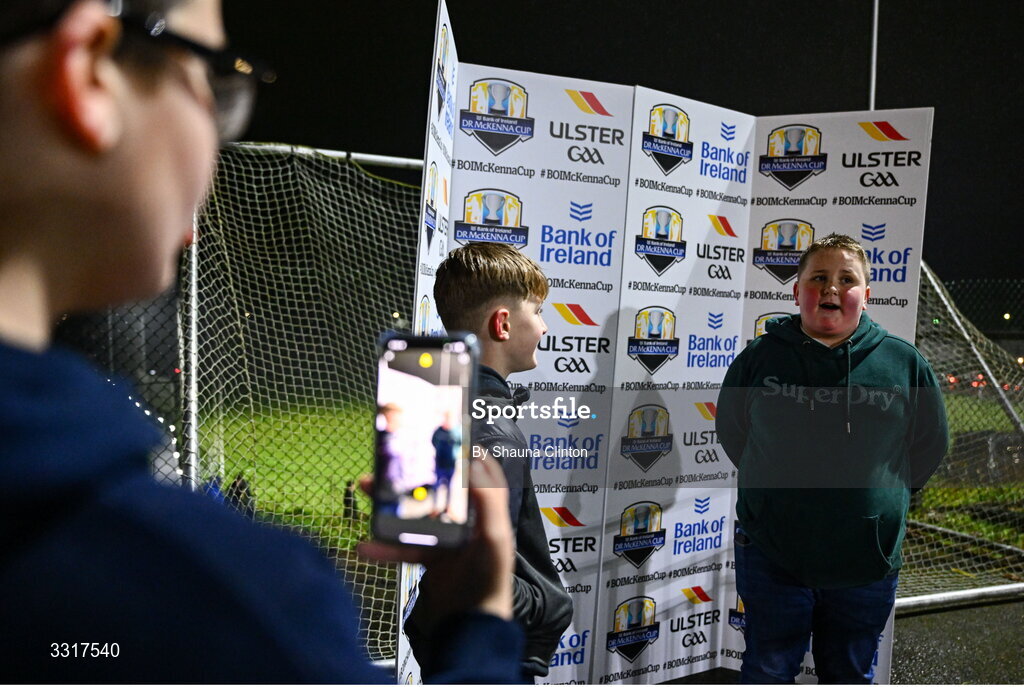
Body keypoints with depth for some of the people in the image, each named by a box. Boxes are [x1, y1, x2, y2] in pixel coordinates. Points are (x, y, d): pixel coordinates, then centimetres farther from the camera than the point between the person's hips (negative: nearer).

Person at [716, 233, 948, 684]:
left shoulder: (905, 363, -3)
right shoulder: (761, 356, -4)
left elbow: (929, 447, 8)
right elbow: (730, 431, 9)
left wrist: (883, 496, 8)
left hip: (867, 566, 1)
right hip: (771, 557, -1)